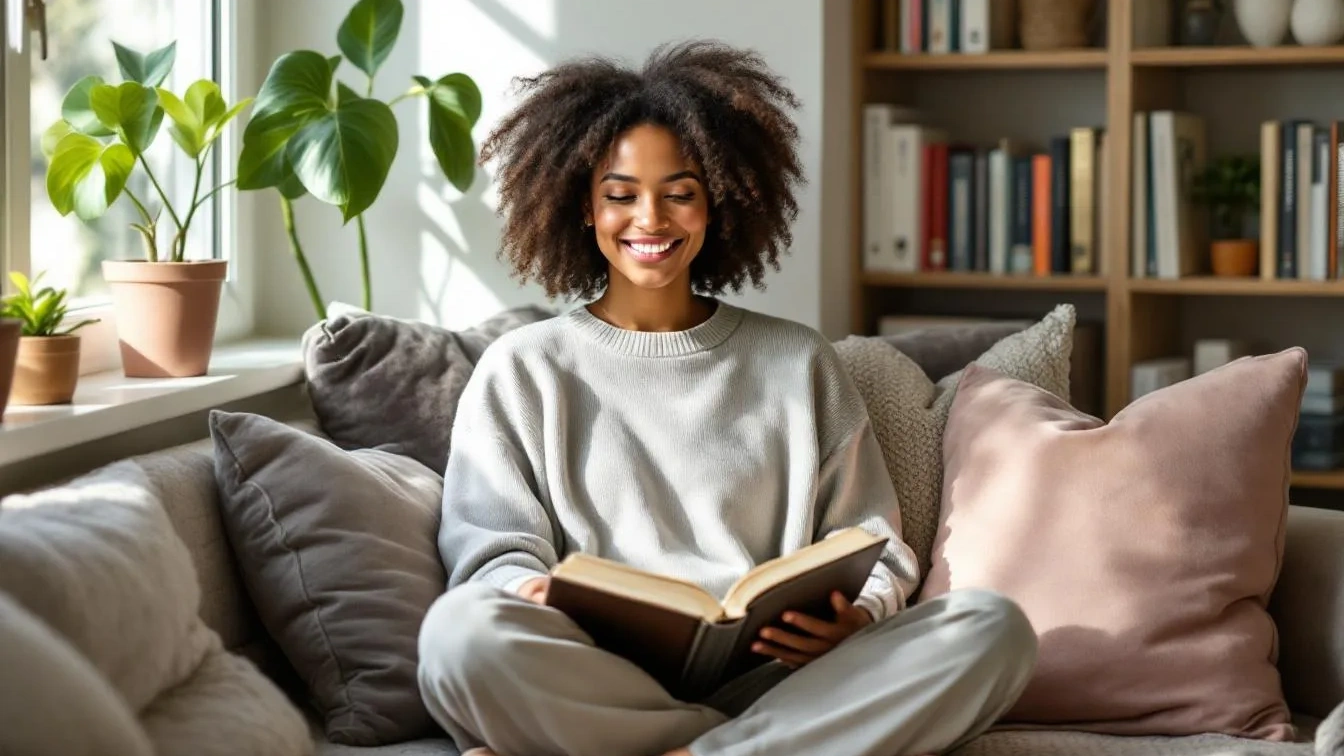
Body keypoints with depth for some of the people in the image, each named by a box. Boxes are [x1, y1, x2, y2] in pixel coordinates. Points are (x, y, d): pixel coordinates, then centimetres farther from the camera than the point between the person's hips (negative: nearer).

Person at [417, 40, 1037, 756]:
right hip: (597, 688, -2)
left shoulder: (798, 362, 21)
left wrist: (856, 620, -8)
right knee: (463, 631, -36)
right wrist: (534, 596, -18)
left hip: (776, 678, 2)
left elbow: (875, 551, 16)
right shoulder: (522, 369, 17)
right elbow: (491, 551, 6)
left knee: (992, 627, -26)